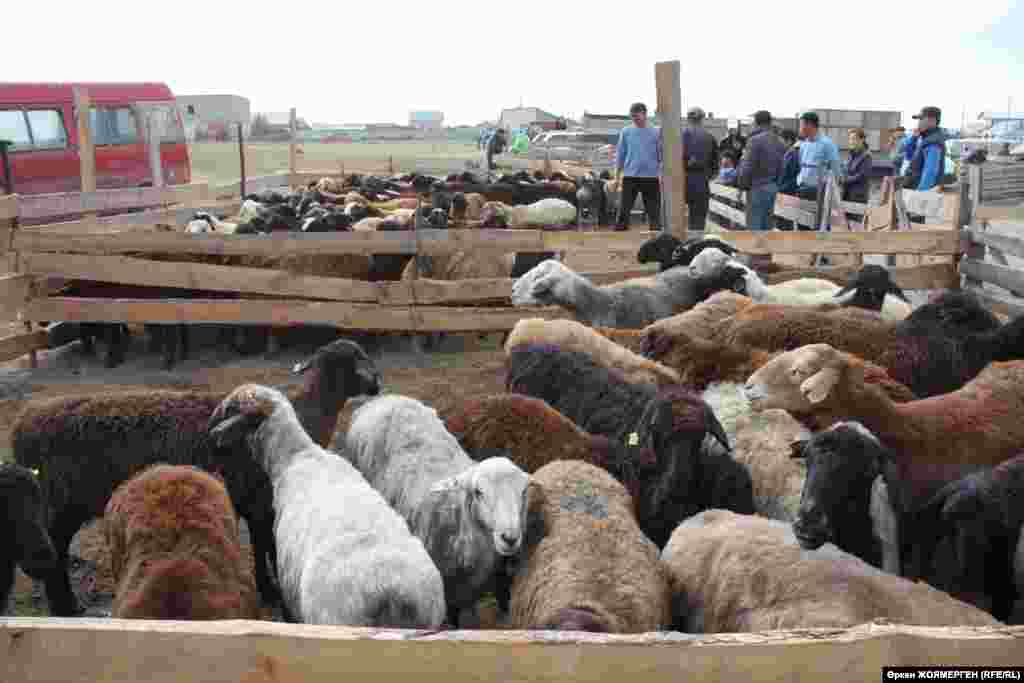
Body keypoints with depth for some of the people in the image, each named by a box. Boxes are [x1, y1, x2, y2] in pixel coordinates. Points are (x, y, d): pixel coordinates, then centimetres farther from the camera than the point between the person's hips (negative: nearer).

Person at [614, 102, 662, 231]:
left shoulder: (656, 132, 4)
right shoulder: (626, 132, 6)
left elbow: (661, 155, 6)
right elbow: (620, 154, 8)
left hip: (651, 177, 0)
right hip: (630, 176, 0)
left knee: (653, 207, 4)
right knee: (625, 206, -2)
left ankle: (655, 226, 13)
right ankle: (621, 225, 3)